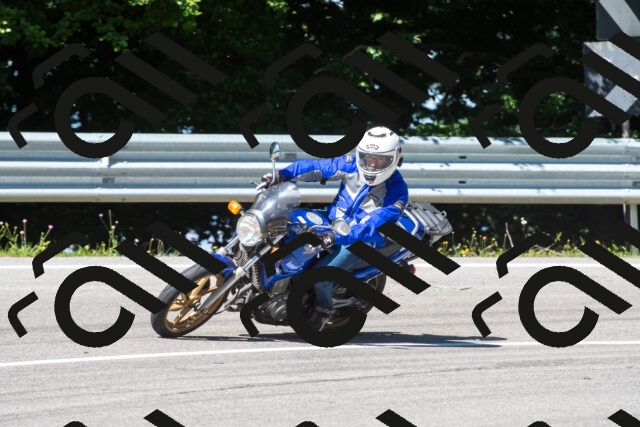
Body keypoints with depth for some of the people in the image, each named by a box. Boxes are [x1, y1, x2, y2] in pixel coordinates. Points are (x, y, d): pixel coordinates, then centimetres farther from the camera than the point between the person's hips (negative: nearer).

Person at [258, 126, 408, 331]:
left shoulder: (397, 191, -20)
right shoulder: (351, 165, -5)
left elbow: (374, 225, -31)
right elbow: (315, 167, -2)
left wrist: (337, 237, -43)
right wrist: (283, 174, -20)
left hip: (361, 242, -6)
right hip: (331, 226, 6)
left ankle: (323, 309, 2)